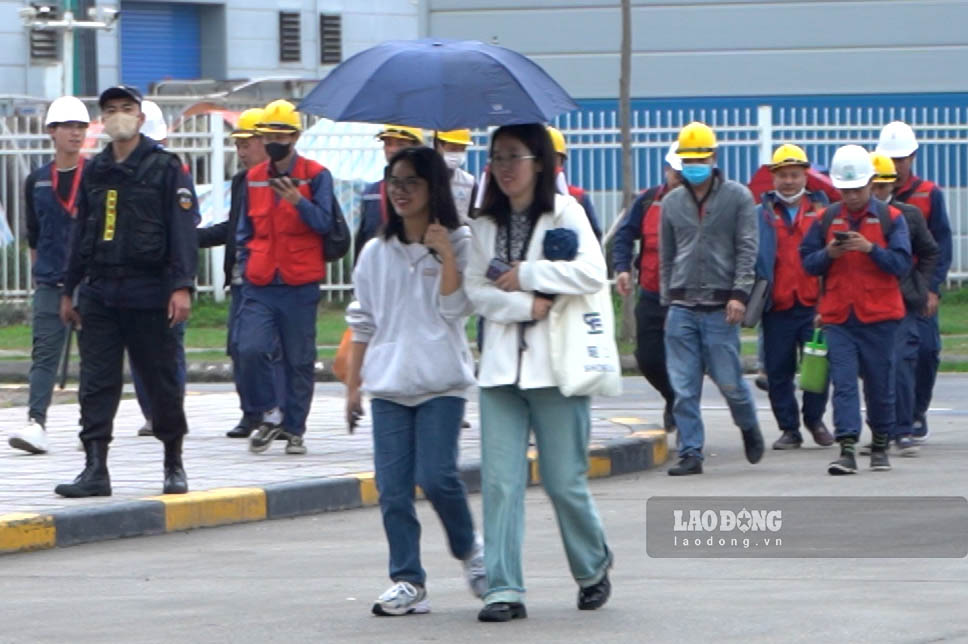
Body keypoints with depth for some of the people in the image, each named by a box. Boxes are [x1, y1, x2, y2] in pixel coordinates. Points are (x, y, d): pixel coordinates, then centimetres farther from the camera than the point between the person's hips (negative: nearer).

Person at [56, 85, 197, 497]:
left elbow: (182, 230, -7)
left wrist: (182, 286, -16)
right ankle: (95, 469, -5)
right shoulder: (94, 172, 13)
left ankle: (174, 465, 18)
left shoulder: (165, 169, -1)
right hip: (98, 292, 4)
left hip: (148, 292, -4)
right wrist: (69, 290, 17)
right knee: (96, 383, -4)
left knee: (161, 381, 3)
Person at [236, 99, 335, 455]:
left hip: (300, 285, -3)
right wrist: (245, 263, 10)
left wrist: (298, 201, -24)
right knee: (251, 349, -15)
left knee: (299, 360, 2)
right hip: (260, 285, 3)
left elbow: (323, 223, -8)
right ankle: (269, 413, 4)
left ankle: (294, 429, 13)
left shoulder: (316, 176, 1)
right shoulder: (254, 178, 13)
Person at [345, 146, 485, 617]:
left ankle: (469, 549, 12)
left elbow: (455, 308, -9)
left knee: (436, 476, -14)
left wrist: (446, 254, -15)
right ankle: (407, 582, 2)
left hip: (441, 382, -4)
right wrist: (353, 384, 13)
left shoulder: (458, 244, 3)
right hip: (387, 383, 4)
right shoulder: (376, 253, 13)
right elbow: (363, 323, 16)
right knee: (392, 487, -3)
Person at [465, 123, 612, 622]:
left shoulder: (564, 212, -1)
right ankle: (503, 589, -4)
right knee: (500, 481, -5)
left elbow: (592, 273, -13)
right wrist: (525, 305, -11)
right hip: (501, 366, 3)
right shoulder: (485, 224, 11)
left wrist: (523, 275, -10)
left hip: (555, 366, -3)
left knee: (564, 481, 2)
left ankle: (593, 567, 26)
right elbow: (475, 290, 5)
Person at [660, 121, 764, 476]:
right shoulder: (672, 203, 12)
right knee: (683, 387, -4)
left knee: (729, 381, -1)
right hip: (681, 308, 3)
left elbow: (747, 248, -2)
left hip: (720, 308, -3)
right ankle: (690, 453, 0)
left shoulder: (737, 197, 3)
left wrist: (740, 293, -12)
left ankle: (749, 428, 27)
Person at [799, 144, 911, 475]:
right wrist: (829, 254, -12)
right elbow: (807, 262, 8)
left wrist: (870, 248, -19)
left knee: (880, 384, 6)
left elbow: (902, 264, -6)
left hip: (879, 315, -1)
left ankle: (880, 446, 21)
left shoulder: (891, 218, 1)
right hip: (838, 317, 1)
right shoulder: (826, 219, 8)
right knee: (843, 383, -8)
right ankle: (847, 450, -14)